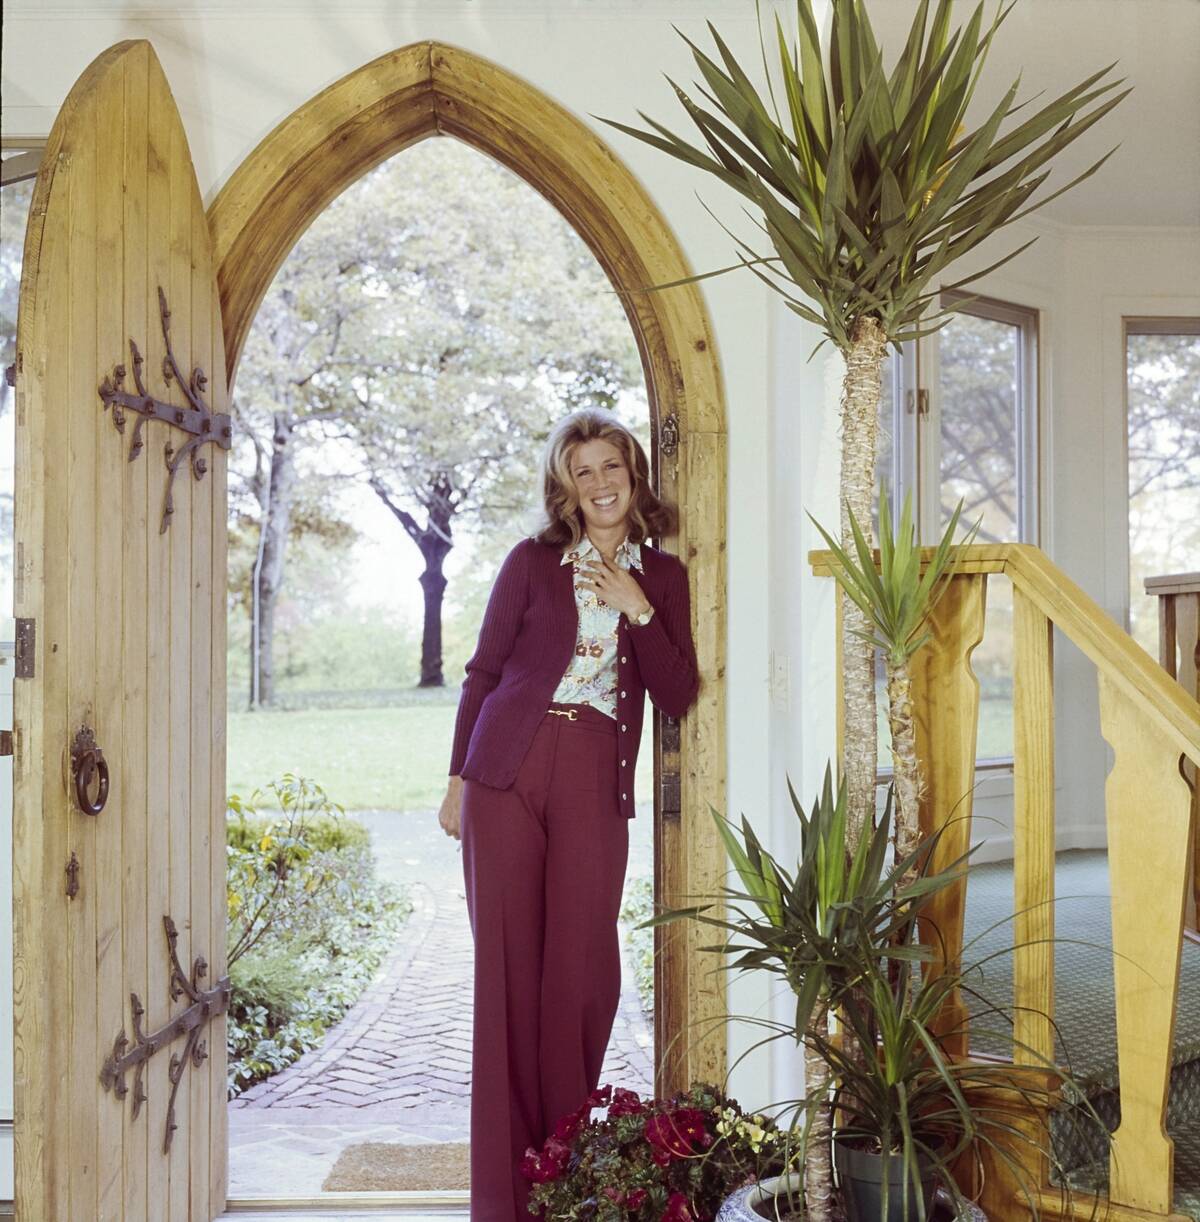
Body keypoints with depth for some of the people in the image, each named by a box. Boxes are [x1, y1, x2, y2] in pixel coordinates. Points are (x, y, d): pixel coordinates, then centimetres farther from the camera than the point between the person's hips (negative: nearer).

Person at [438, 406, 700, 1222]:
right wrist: (457, 778, 4)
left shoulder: (663, 577, 11)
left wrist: (639, 611, -5)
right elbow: (483, 671, 8)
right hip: (509, 769, -1)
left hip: (596, 782, 1)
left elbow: (677, 697, 6)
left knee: (580, 966, 0)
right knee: (507, 963, 1)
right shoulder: (533, 562, 7)